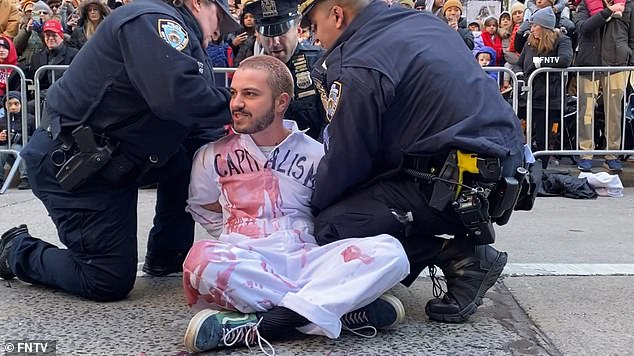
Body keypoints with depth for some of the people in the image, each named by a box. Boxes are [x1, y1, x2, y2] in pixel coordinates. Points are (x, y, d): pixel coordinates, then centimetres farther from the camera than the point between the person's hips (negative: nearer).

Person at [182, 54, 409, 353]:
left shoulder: (314, 154, 9)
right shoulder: (213, 155, 10)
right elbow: (204, 212, 22)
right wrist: (238, 235, 12)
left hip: (306, 262, 1)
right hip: (242, 267, -1)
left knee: (388, 251, -24)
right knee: (204, 259, -37)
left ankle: (269, 322, -31)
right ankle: (339, 311, -28)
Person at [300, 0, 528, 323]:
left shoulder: (359, 67, -13)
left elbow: (345, 162, -7)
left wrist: (314, 206, 12)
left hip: (459, 187, -10)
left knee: (332, 227, -10)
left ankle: (462, 257, -5)